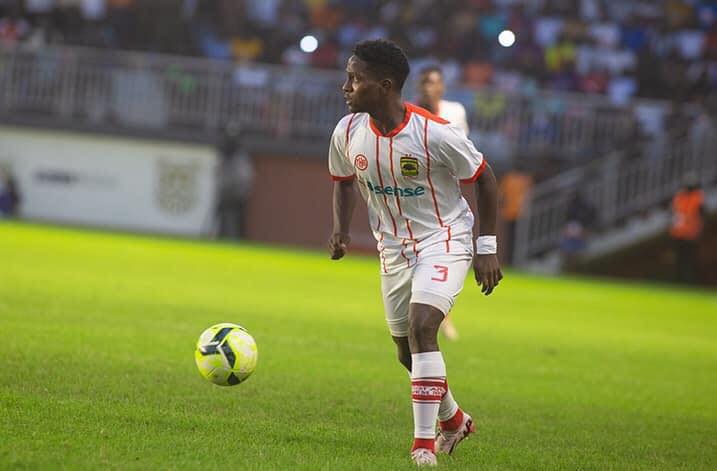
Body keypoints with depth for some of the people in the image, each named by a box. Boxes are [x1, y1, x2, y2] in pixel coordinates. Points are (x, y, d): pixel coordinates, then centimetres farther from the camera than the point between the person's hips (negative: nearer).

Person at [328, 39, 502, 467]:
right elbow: (344, 180, 13)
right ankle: (453, 420, 40)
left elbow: (483, 178, -10)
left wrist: (488, 247, -11)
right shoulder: (348, 133, -9)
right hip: (393, 249, 6)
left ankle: (424, 444, -21)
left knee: (421, 327, -26)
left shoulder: (434, 134, -24)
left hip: (443, 241, -6)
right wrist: (341, 231, -3)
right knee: (408, 352, 12)